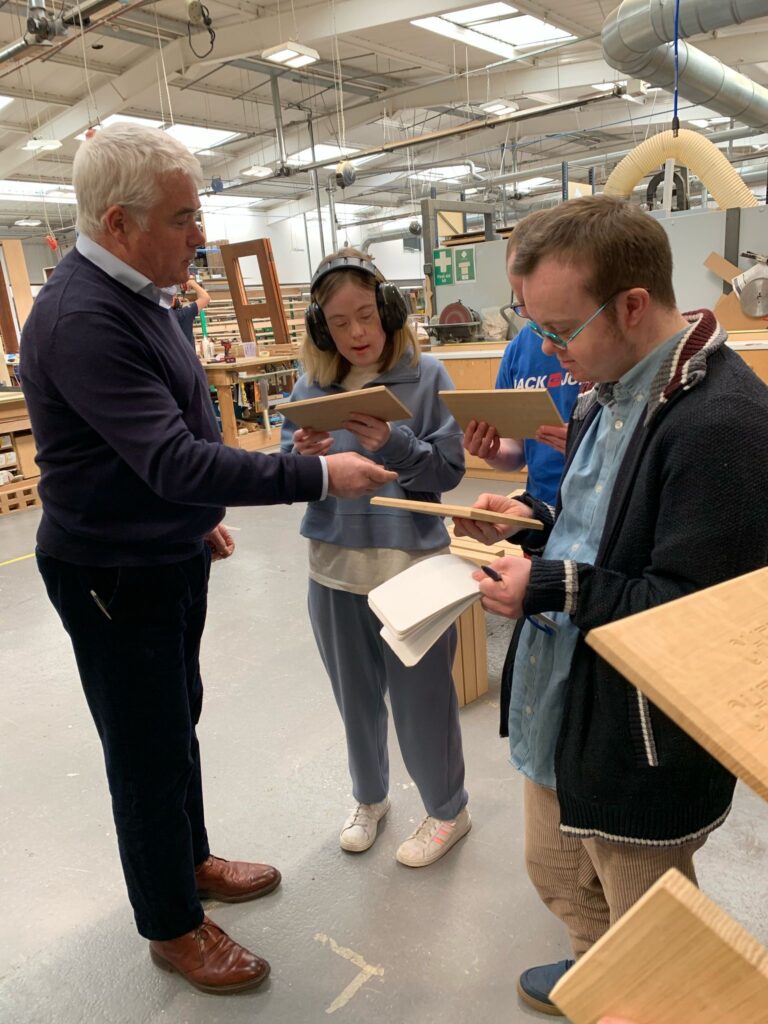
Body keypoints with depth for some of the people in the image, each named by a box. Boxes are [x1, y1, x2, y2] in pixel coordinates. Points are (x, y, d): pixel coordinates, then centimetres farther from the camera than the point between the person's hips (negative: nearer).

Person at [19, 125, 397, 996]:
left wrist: (197, 516, 20)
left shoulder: (134, 293, 7)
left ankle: (192, 861, 46)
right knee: (148, 747, 8)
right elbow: (175, 460, -32)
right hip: (115, 578, -9)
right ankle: (172, 926, 32)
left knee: (177, 722, 23)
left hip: (168, 554, 9)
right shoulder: (81, 318, -26)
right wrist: (319, 477, -29)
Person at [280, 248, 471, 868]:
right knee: (356, 698, 20)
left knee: (421, 700, 10)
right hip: (335, 567, 4)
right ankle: (369, 798, 46)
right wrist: (301, 457, -19)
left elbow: (450, 468, -10)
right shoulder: (313, 386, 2)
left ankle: (448, 811, 36)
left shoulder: (426, 376, -8)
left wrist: (393, 444, -26)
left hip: (412, 565, -3)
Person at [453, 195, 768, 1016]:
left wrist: (551, 589, -24)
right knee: (557, 874, 30)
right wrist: (537, 519, -1)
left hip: (644, 748, -9)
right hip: (560, 705, 9)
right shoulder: (609, 390, 4)